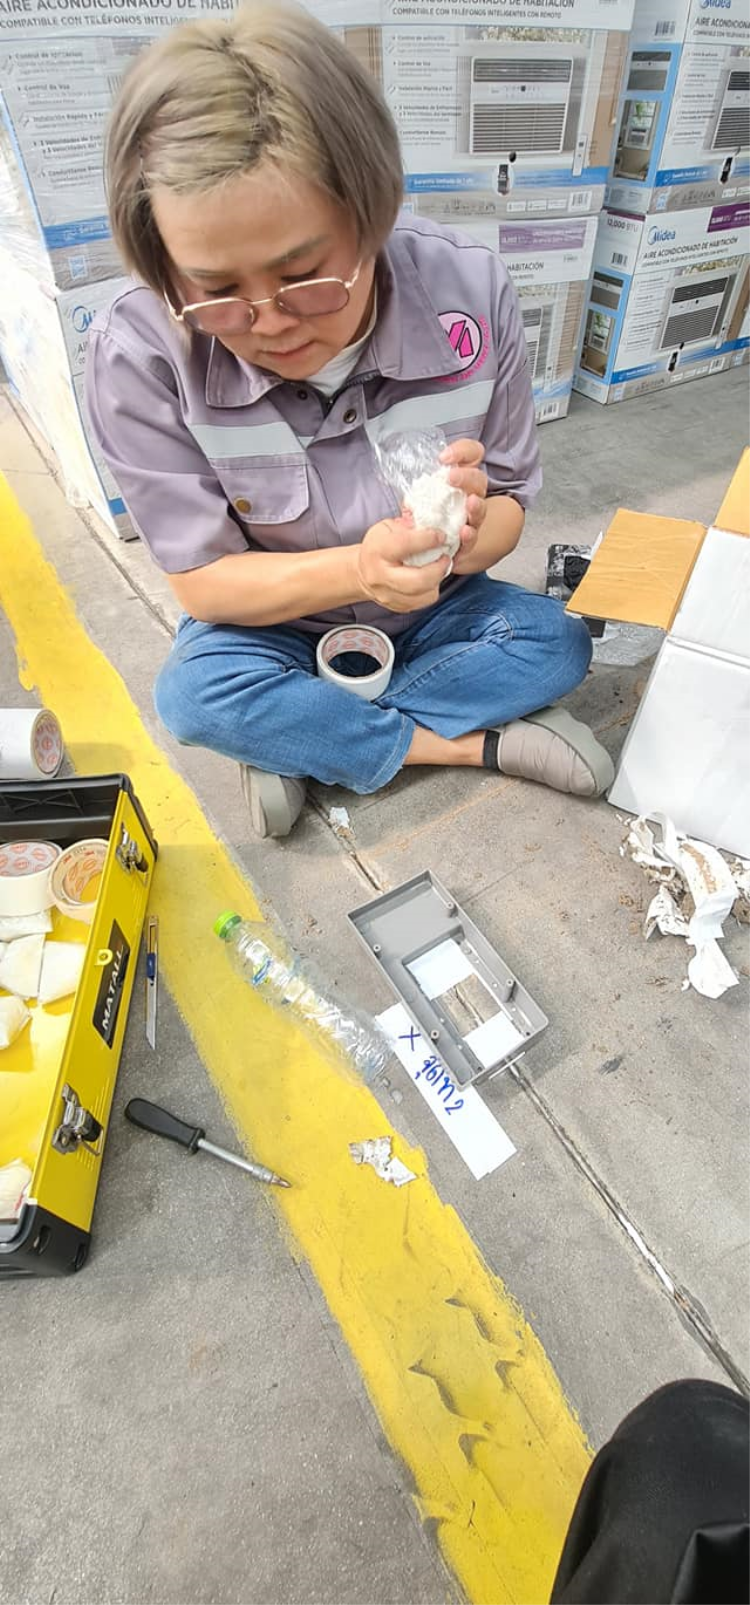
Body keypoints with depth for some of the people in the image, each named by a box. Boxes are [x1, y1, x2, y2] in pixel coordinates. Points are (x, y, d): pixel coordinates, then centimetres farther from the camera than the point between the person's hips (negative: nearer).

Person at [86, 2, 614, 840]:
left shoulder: (469, 291, -21)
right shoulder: (137, 356, -24)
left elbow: (506, 510, -11)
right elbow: (203, 582, -20)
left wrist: (465, 534, -36)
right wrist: (356, 569, -37)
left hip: (430, 608, 2)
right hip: (272, 619, -1)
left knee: (557, 643, -17)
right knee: (192, 696, -29)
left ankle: (296, 742, -10)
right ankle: (474, 742, -12)